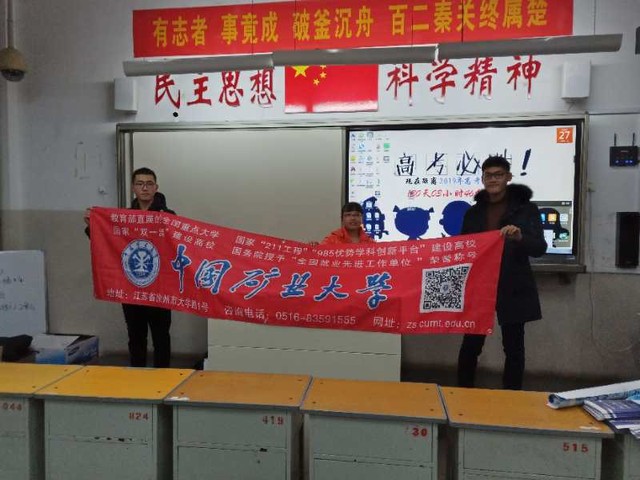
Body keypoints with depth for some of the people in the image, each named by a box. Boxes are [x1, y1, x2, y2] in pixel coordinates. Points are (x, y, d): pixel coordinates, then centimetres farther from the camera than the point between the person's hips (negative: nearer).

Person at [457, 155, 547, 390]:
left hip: (513, 290, -2)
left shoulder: (526, 208, -2)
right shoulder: (474, 212, 7)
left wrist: (519, 237, -30)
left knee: (513, 347, 8)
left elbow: (540, 248, -10)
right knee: (470, 345, 4)